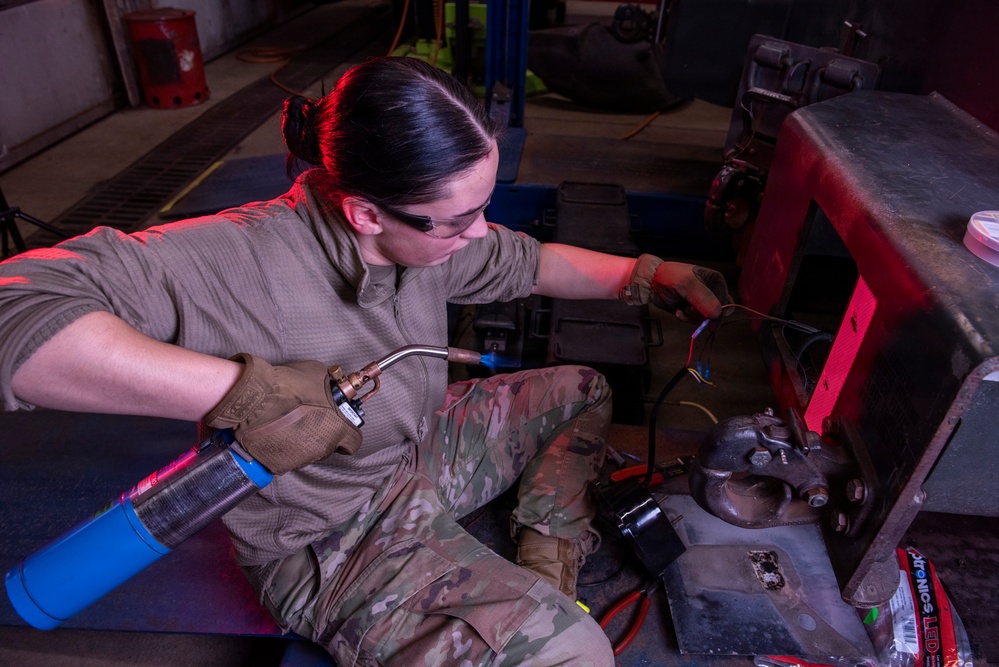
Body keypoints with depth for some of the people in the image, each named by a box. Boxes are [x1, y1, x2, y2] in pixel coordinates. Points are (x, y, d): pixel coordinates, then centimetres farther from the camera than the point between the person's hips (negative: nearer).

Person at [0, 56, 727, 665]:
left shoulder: (424, 232, -12)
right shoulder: (239, 261, -32)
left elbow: (531, 263, 5)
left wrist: (652, 275, -1)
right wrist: (241, 388, -46)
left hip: (422, 448, 8)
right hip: (334, 541, -7)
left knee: (583, 391, 15)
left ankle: (542, 570, 11)